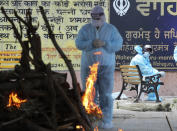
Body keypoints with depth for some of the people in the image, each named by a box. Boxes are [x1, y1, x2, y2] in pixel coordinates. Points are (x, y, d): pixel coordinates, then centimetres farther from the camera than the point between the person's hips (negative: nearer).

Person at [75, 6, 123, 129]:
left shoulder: (111, 29, -1)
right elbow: (79, 44, -10)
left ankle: (106, 121, 0)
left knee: (106, 94, -4)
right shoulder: (85, 29, 2)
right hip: (89, 67, 1)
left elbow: (118, 44, -10)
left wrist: (104, 44, -26)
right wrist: (92, 43, -26)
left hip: (106, 67, -1)